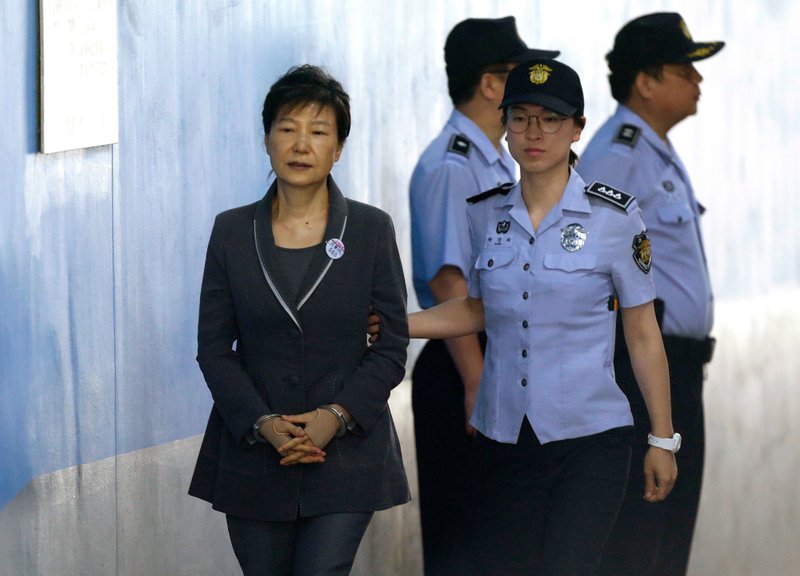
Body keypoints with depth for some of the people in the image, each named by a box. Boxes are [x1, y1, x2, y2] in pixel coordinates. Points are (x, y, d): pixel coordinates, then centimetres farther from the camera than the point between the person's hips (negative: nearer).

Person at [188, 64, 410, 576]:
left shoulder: (371, 230, 1)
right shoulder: (233, 231, 4)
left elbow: (391, 347, 0)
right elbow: (214, 347, 3)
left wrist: (336, 415, -15)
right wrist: (262, 423, -12)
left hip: (345, 452, -2)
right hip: (252, 453, 2)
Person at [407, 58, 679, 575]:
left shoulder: (615, 217, -5)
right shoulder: (485, 215, 5)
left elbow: (643, 334, 0)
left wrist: (663, 440, 3)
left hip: (589, 441, -4)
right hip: (505, 436, 4)